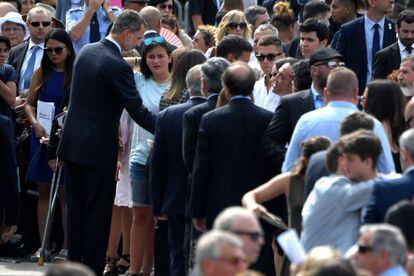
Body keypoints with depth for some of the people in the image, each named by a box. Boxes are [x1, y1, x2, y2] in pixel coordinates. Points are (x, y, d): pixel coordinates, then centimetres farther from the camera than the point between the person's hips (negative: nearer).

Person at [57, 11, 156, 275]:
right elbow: (138, 111, -19)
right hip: (99, 148, -8)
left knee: (76, 207, 13)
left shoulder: (86, 52, 6)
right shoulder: (117, 66, -19)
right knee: (98, 212, 0)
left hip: (73, 142, 8)